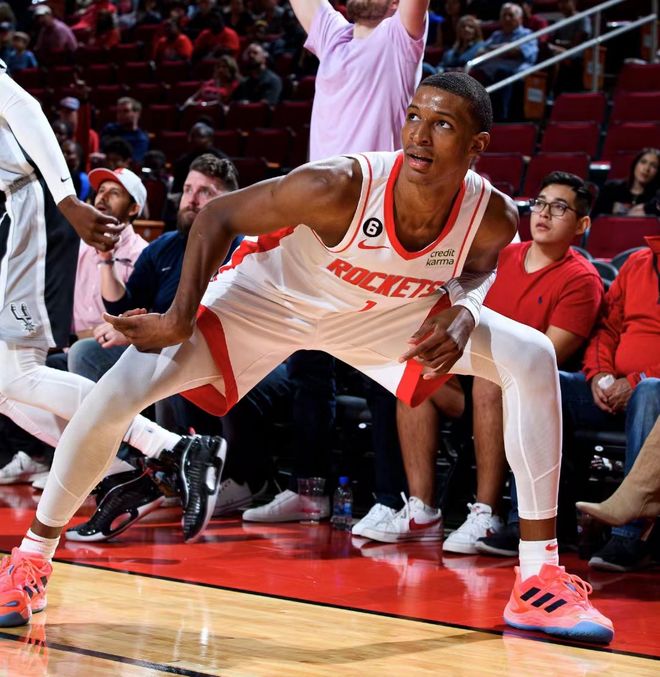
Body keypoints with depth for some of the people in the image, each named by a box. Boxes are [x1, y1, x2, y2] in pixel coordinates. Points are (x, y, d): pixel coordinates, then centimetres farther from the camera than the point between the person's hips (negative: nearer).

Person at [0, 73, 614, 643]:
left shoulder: (494, 217, -25)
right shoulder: (339, 187, -37)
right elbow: (217, 218, -22)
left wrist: (463, 312, -18)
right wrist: (179, 320, -25)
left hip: (386, 310, 3)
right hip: (269, 298, -3)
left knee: (532, 358, -11)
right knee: (120, 390, -18)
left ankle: (539, 581, -3)